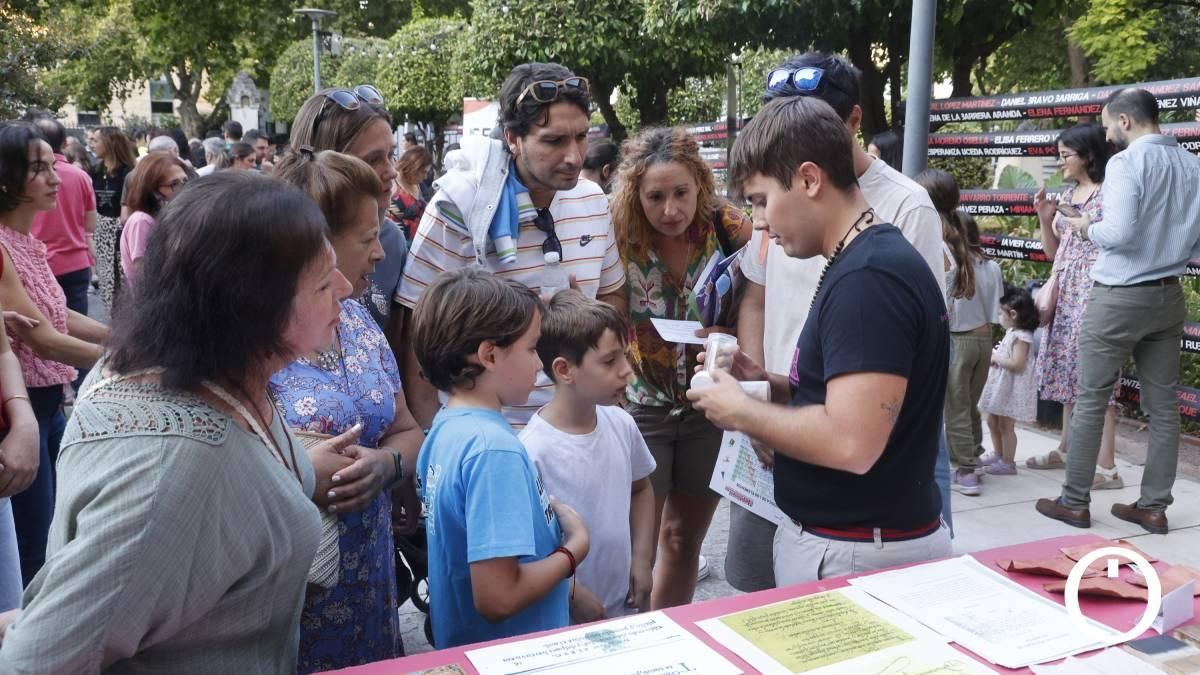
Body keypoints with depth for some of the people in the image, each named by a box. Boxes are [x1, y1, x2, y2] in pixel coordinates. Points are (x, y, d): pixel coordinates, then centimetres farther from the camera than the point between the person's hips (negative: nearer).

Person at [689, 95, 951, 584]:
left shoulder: (869, 278, -23)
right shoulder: (865, 263, 9)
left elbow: (851, 443, -29)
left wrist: (740, 411, -16)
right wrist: (771, 385, 3)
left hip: (856, 555, -9)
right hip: (833, 538, 9)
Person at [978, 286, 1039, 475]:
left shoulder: (1021, 337, -20)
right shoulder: (1011, 333, 12)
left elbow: (1017, 364, -27)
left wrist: (996, 358, -17)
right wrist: (994, 357, 3)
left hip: (1012, 387, -10)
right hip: (1001, 384, 10)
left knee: (1006, 425, -3)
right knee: (992, 421, 17)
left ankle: (1008, 463, 6)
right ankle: (998, 456, 28)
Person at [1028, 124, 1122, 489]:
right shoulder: (1067, 195, 15)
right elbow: (1052, 251, 17)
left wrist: (1085, 226, -17)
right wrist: (1045, 218, 5)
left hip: (1095, 291, -8)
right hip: (1065, 292, 8)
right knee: (1069, 371, 13)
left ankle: (1106, 466, -4)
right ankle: (1066, 449, 24)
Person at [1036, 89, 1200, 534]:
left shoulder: (1126, 162, -14)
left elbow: (1118, 233, -22)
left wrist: (1086, 228, -3)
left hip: (1120, 297, -7)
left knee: (1090, 401, 3)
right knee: (1163, 405, 9)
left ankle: (1075, 502, 10)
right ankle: (1154, 506, 17)